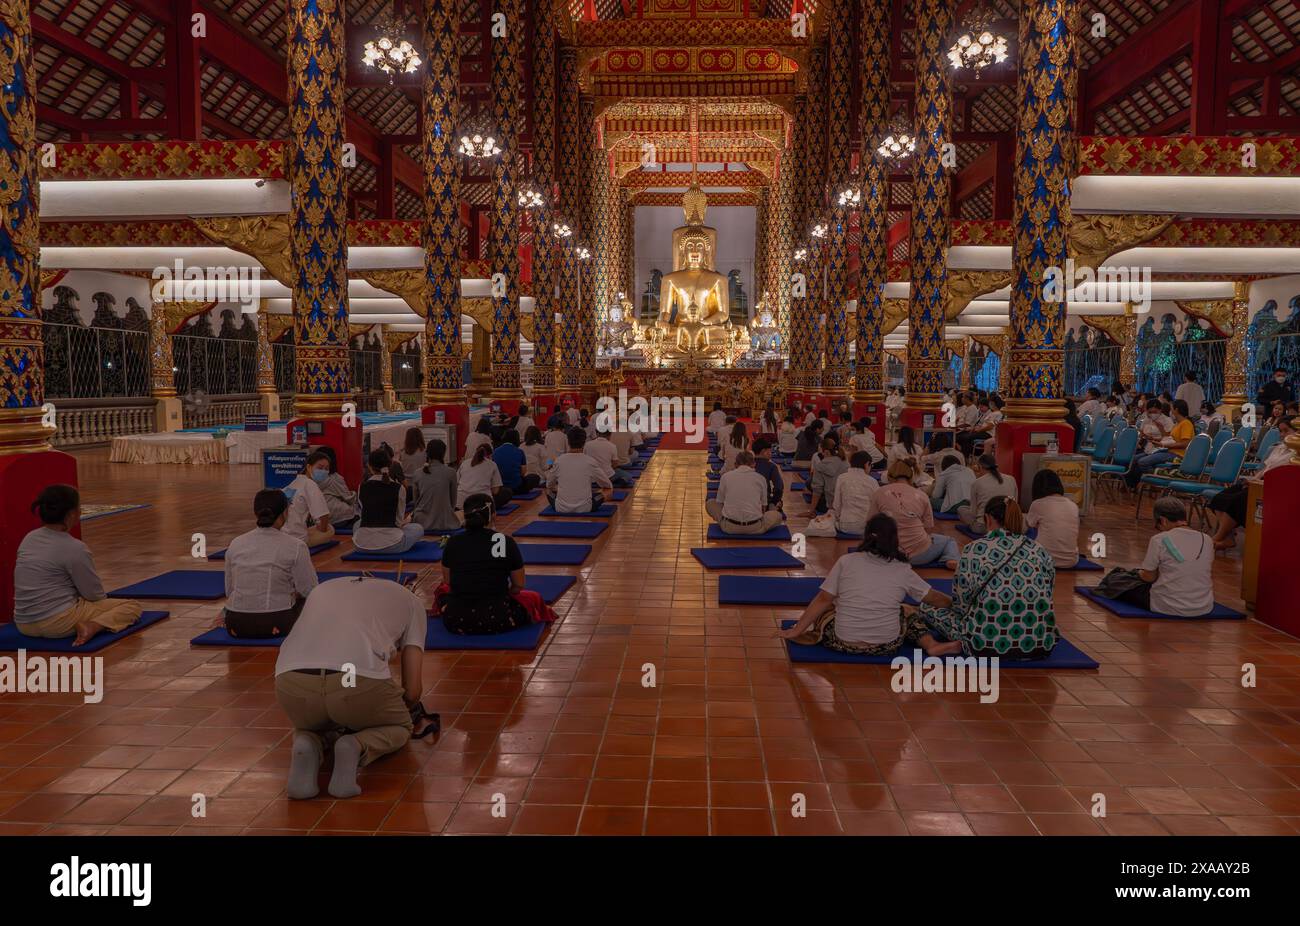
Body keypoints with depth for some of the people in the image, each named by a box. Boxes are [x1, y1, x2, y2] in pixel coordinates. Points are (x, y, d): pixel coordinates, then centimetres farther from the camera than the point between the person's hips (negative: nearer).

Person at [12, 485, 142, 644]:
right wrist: (103, 597, 14)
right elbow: (94, 594, -9)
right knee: (132, 606, 0)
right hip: (58, 623, -9)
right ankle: (92, 627, -21)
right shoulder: (74, 548, -17)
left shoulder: (29, 538, 6)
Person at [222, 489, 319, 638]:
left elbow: (229, 590, 11)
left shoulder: (235, 544, 2)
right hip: (277, 625, -4)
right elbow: (309, 591, -6)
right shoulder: (295, 547, -11)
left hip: (236, 625, 5)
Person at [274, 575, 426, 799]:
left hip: (292, 681, 4)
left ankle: (306, 747, 3)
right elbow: (413, 690, 22)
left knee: (310, 725, 39)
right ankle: (357, 747, -3)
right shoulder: (410, 601, 28)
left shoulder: (323, 588, 38)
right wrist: (399, 709, 46)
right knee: (399, 728, 30)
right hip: (359, 681, -3)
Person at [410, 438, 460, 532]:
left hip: (422, 524, 2)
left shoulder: (416, 474, 0)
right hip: (444, 523, -2)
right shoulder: (451, 473, -6)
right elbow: (453, 501, 5)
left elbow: (416, 500, 9)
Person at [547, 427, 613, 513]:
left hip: (561, 508, 2)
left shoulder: (559, 460, -3)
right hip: (584, 509, -2)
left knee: (549, 490, 30)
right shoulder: (591, 462, -8)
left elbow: (549, 485, 13)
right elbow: (608, 485, 4)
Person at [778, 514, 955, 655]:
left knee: (823, 611, 30)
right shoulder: (903, 570, 1)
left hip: (844, 643, 0)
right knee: (906, 612, 29)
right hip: (887, 645, 0)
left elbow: (823, 600, -4)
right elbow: (935, 599, 12)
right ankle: (931, 645, 6)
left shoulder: (846, 561, -4)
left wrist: (796, 630, 1)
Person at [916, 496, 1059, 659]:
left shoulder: (974, 550, -1)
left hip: (988, 645, -3)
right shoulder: (1041, 552, 9)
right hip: (1041, 647, 3)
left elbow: (960, 605, 3)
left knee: (925, 606, 16)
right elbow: (1048, 595, 19)